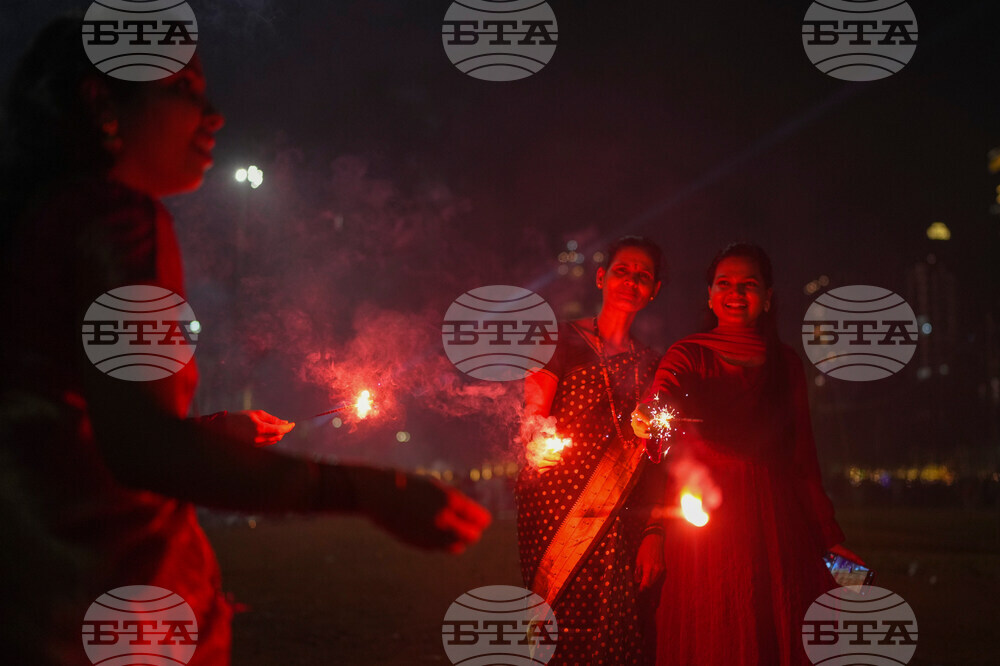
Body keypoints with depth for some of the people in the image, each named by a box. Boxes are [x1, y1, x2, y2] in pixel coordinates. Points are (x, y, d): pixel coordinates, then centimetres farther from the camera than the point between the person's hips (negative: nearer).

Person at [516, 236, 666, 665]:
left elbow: (649, 458, 14)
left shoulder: (649, 364, 17)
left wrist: (653, 535, 3)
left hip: (616, 520, 3)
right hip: (553, 506, -3)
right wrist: (538, 441, -25)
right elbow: (532, 416, -2)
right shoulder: (563, 340, 6)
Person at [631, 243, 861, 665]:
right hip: (704, 522, -3)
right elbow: (660, 400, -20)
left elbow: (803, 456, 15)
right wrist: (647, 419, -44)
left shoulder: (786, 363, 11)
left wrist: (828, 538, 12)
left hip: (776, 524, 3)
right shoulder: (688, 356, 2)